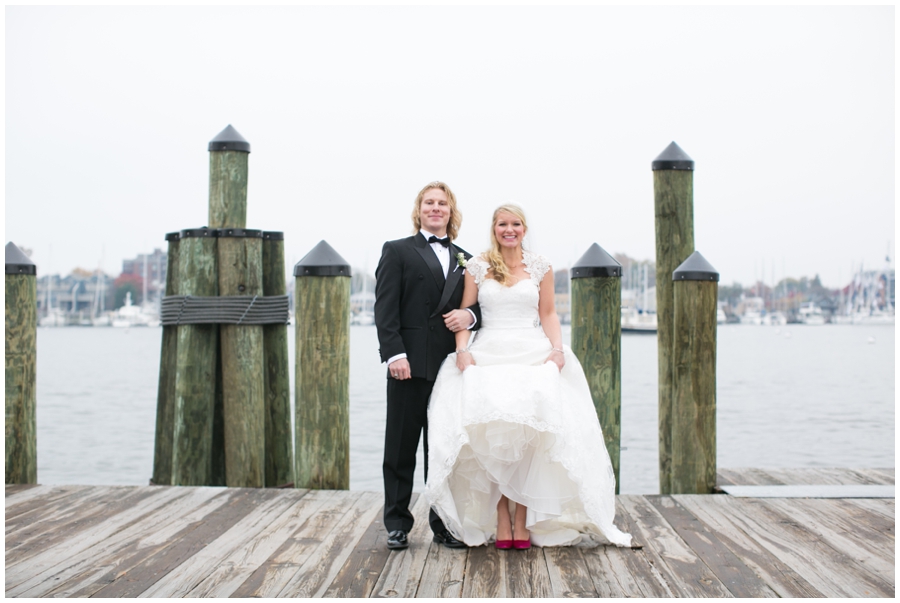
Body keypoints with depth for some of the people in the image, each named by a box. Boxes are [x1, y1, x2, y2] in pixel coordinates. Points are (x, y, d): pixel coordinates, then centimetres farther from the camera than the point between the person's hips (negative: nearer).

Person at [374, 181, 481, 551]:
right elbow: (385, 307, -4)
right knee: (401, 447, 4)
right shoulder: (397, 251, 5)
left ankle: (444, 524, 17)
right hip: (410, 364, -3)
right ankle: (397, 525, 13)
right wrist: (395, 354, -15)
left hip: (451, 365, 4)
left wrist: (470, 315, -7)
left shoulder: (464, 260, 18)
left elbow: (479, 306, 17)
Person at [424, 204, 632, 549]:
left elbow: (548, 313, 11)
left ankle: (522, 518, -4)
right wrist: (462, 349, -8)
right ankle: (501, 519, -4)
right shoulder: (477, 267, 10)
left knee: (528, 435, -11)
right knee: (491, 438, -11)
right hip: (488, 357, 0)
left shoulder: (540, 266, 11)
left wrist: (557, 348, -4)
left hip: (533, 355, 0)